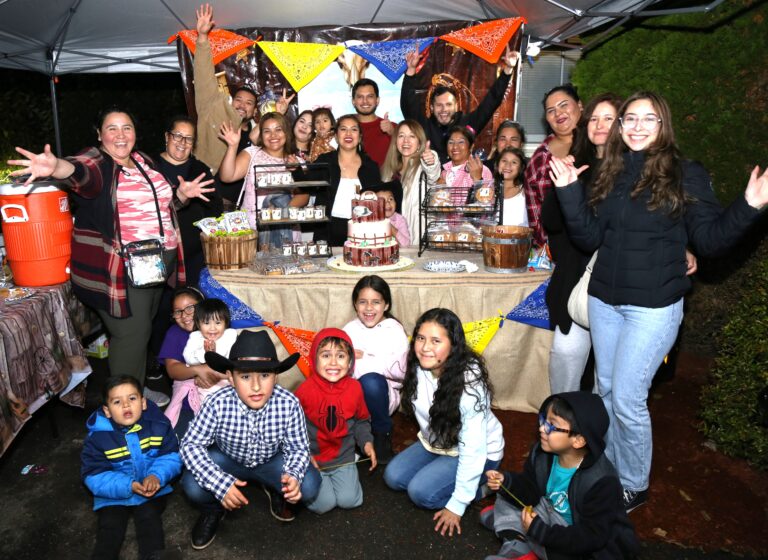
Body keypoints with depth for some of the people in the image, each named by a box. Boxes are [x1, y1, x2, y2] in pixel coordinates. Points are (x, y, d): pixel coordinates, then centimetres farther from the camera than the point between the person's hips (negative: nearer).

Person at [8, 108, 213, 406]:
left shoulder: (143, 161, 12)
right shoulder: (95, 160, -9)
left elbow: (159, 204, 23)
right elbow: (79, 172, -34)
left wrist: (182, 194, 2)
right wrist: (56, 166, -57)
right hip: (119, 268, -7)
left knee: (143, 328, 18)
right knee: (131, 333, -4)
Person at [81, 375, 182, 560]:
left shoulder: (158, 425, -12)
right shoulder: (97, 437, -14)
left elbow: (172, 456, -8)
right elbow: (94, 476, -14)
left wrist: (157, 476, -30)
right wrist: (128, 486, -27)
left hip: (151, 489, 0)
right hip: (114, 494, 0)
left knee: (149, 519, -17)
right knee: (109, 528, -11)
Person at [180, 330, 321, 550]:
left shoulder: (289, 404, -31)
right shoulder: (218, 404, -32)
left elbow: (298, 448, -18)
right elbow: (191, 445, -23)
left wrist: (293, 475, -41)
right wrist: (220, 483, -36)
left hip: (270, 461, 1)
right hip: (227, 460, 0)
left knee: (309, 486, -23)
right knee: (193, 486, -28)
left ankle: (275, 490, 16)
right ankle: (213, 510, 11)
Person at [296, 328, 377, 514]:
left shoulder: (354, 388, -9)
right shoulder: (305, 390, -17)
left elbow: (361, 421, 8)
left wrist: (366, 441, -7)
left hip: (343, 456, 3)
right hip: (312, 457, -2)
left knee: (349, 500, -7)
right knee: (324, 504, -12)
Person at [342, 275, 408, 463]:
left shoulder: (394, 330, -3)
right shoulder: (350, 329, 5)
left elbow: (400, 371, -13)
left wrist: (364, 359, -15)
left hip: (383, 393, -2)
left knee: (371, 380, -34)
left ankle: (382, 434, -8)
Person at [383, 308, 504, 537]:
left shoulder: (469, 383, -35)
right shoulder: (417, 367, -18)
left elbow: (473, 449, -31)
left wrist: (456, 506, -26)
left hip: (480, 452, -6)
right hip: (435, 442, 7)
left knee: (421, 492, -20)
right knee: (393, 477, -5)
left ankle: (481, 486, 3)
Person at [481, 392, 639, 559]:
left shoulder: (601, 482, -30)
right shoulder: (542, 453, -11)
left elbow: (593, 537, -28)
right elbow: (530, 491, -2)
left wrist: (540, 531, -32)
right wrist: (506, 482, -23)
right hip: (553, 517, 7)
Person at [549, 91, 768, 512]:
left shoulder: (686, 175, -5)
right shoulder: (609, 174, 7)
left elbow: (710, 241, -5)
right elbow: (589, 239, 2)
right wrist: (569, 192, -7)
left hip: (653, 306, -5)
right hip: (604, 299, 5)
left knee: (627, 399, -3)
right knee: (606, 391, 15)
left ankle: (633, 486, 21)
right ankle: (609, 471, 35)